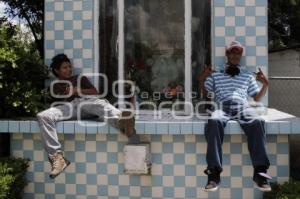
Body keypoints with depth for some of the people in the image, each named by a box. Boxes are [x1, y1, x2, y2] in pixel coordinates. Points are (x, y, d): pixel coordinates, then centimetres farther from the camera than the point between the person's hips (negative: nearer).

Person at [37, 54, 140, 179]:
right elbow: (53, 103, 23)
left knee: (100, 103, -38)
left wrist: (77, 90, 5)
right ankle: (57, 156, -40)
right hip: (67, 107, 1)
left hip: (85, 103, -1)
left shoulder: (80, 78, 33)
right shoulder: (55, 86, 35)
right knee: (43, 116, -30)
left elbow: (95, 92, 18)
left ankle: (121, 120, -73)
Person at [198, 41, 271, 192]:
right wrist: (202, 79, 7)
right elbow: (203, 94, 23)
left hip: (242, 107, 1)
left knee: (257, 122, -35)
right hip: (222, 107, -1)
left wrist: (265, 84, 12)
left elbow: (256, 97, 27)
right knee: (214, 122, -39)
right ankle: (214, 172, -41)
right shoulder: (215, 74, 24)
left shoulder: (248, 75, 28)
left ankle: (260, 172, -37)